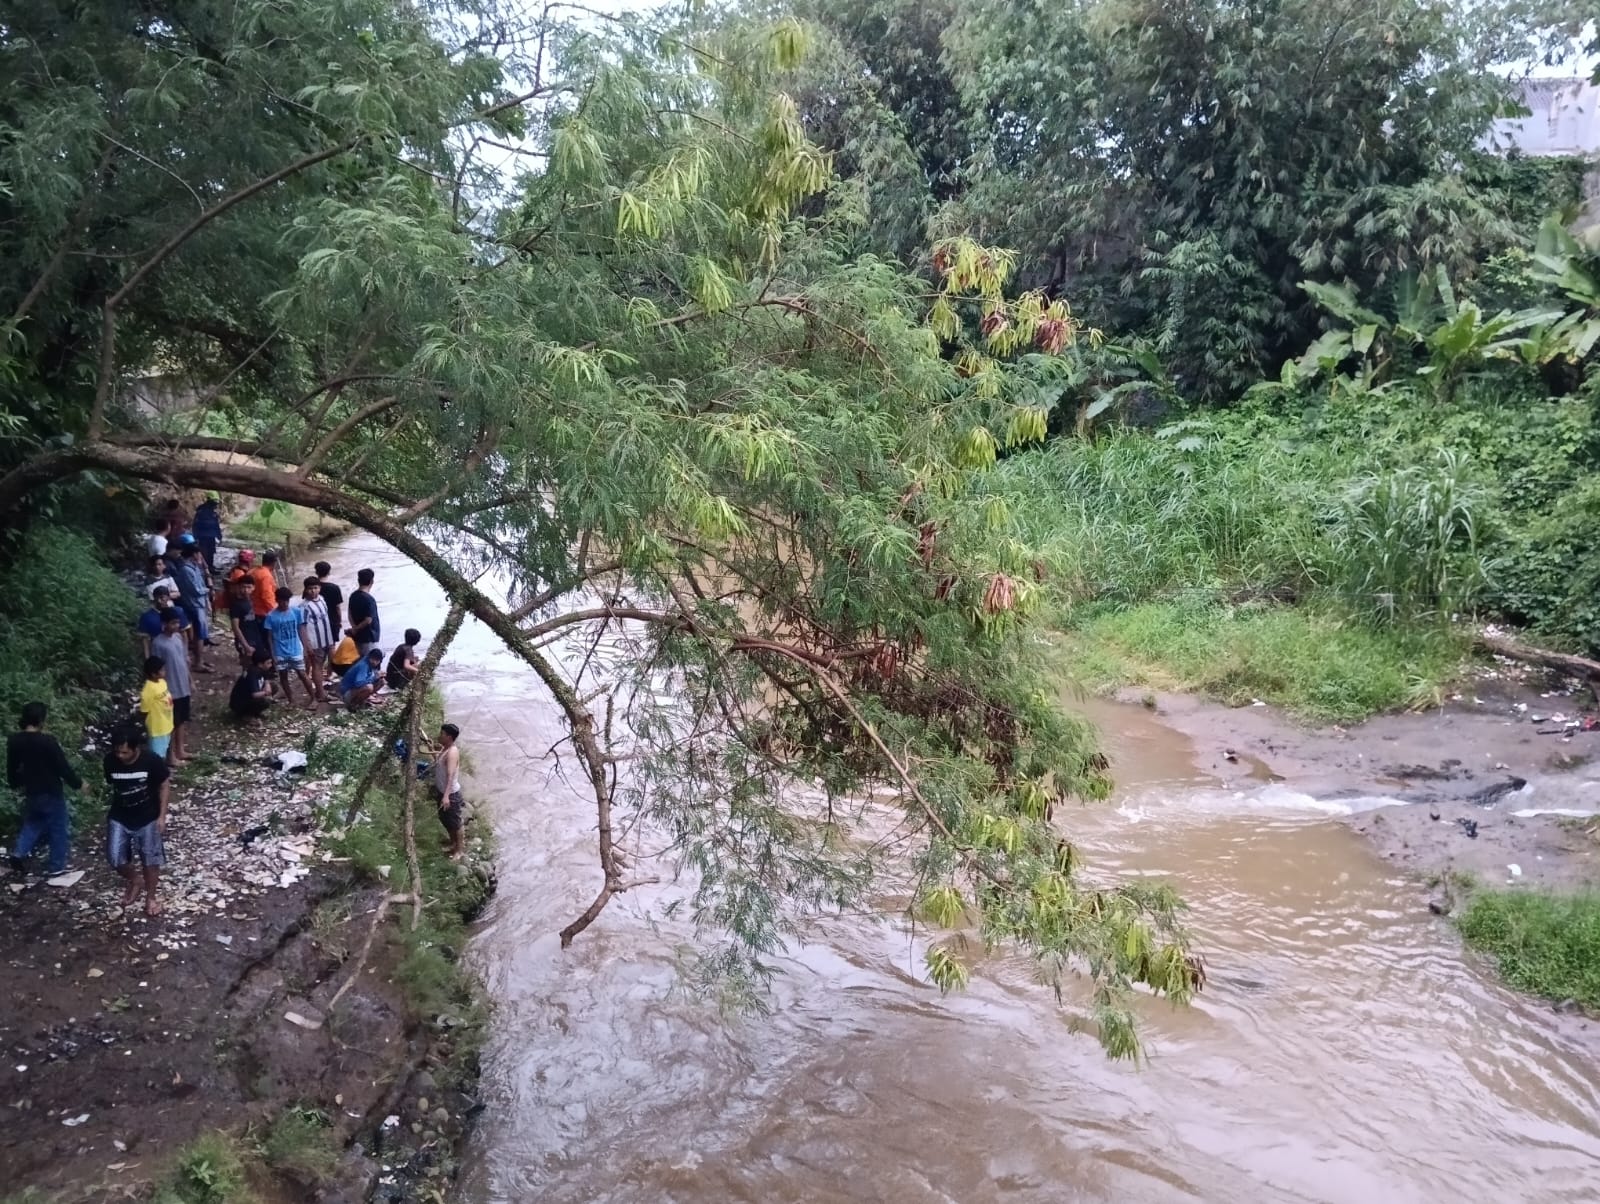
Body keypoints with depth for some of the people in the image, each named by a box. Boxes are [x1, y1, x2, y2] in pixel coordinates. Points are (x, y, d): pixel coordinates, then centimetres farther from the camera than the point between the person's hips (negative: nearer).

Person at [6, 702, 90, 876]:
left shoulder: (14, 740, -5)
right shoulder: (47, 741, -24)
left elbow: (11, 766, 9)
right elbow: (63, 767, -18)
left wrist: (15, 784, 27)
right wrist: (79, 784, -4)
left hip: (30, 792, 6)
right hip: (51, 793, -6)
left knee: (32, 823, 28)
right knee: (59, 829, 9)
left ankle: (19, 853, 10)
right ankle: (57, 868, 15)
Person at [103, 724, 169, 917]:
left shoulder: (151, 760, -22)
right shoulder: (110, 760, -14)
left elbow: (164, 786, -10)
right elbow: (111, 785, 4)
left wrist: (162, 816, -12)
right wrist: (115, 808, 11)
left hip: (147, 818, -2)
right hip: (119, 817, 2)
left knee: (150, 859, 7)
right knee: (115, 858, 0)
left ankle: (151, 896, 28)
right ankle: (134, 882, 30)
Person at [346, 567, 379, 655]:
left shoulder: (353, 596, 3)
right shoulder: (369, 599, -22)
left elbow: (350, 615, 9)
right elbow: (368, 620, -23)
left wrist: (354, 627, 0)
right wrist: (355, 630, -10)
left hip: (358, 636, 8)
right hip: (369, 637, -8)